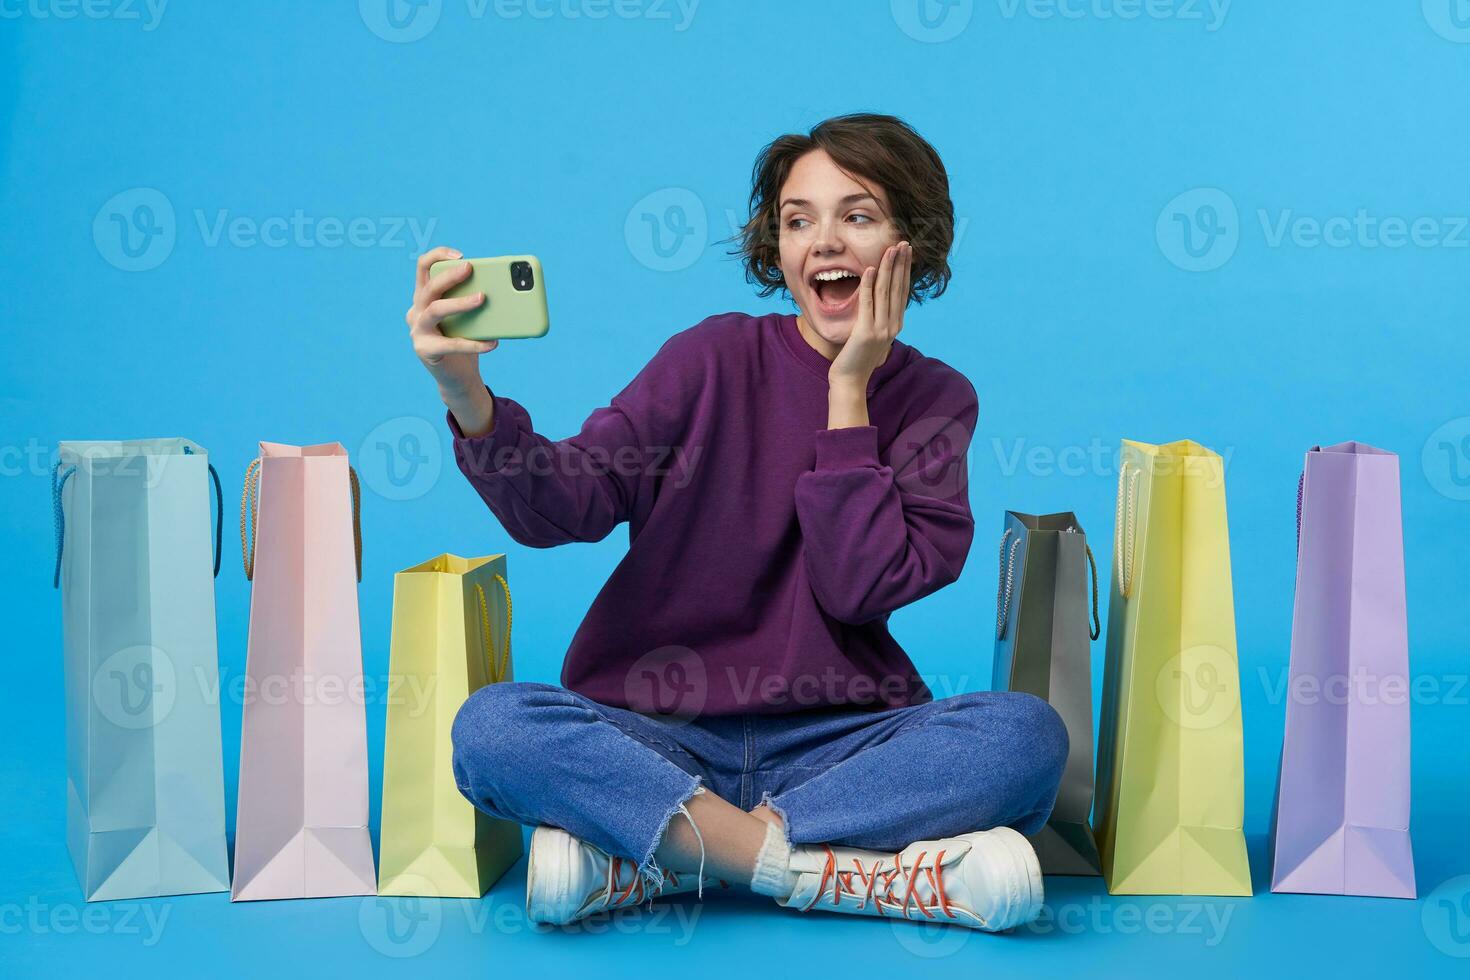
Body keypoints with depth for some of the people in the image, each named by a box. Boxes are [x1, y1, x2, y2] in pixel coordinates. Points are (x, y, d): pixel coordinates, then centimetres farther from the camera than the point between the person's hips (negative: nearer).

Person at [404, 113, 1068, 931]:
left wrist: (849, 390, -8)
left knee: (1026, 733, -27)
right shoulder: (718, 357, 2)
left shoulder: (935, 399, 6)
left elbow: (861, 585, -9)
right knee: (494, 725, -28)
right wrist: (468, 398, -30)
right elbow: (567, 504, -12)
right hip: (662, 733, -1)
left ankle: (647, 857, -25)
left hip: (835, 738, 2)